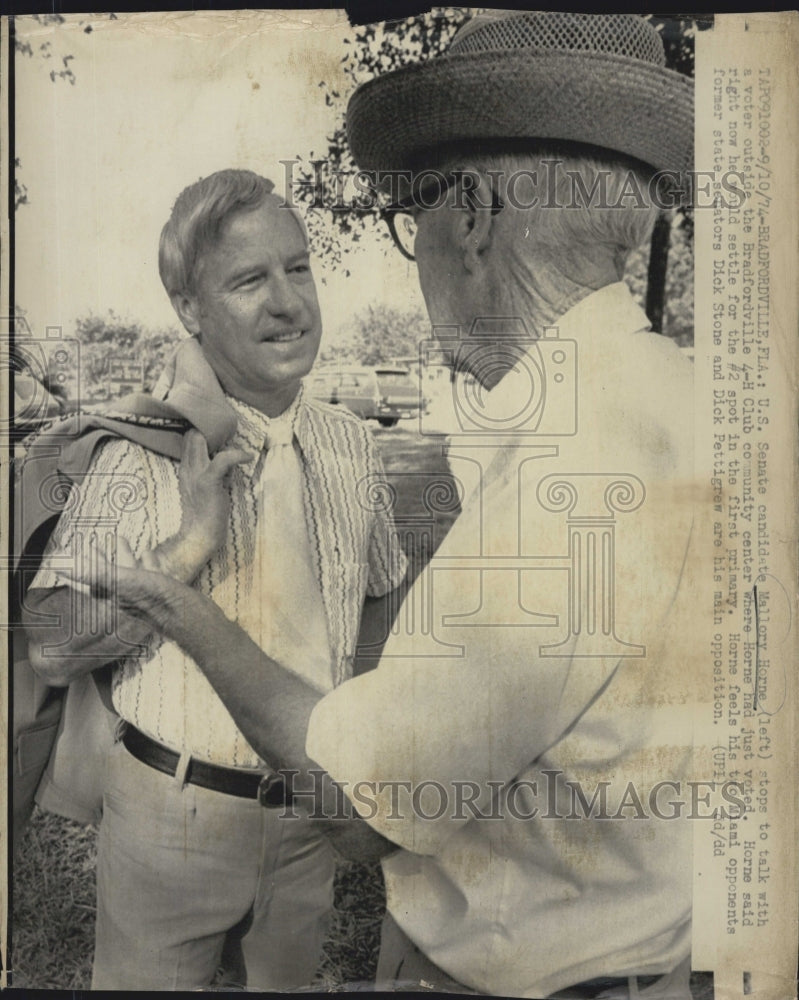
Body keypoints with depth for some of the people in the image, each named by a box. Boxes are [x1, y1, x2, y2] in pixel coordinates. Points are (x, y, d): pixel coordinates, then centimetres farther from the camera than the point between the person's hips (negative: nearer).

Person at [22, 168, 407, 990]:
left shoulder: (350, 444, -2)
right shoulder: (146, 448, -17)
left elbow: (385, 602, 13)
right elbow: (50, 648, -18)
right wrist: (191, 541, -29)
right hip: (172, 813, -4)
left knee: (287, 980, 24)